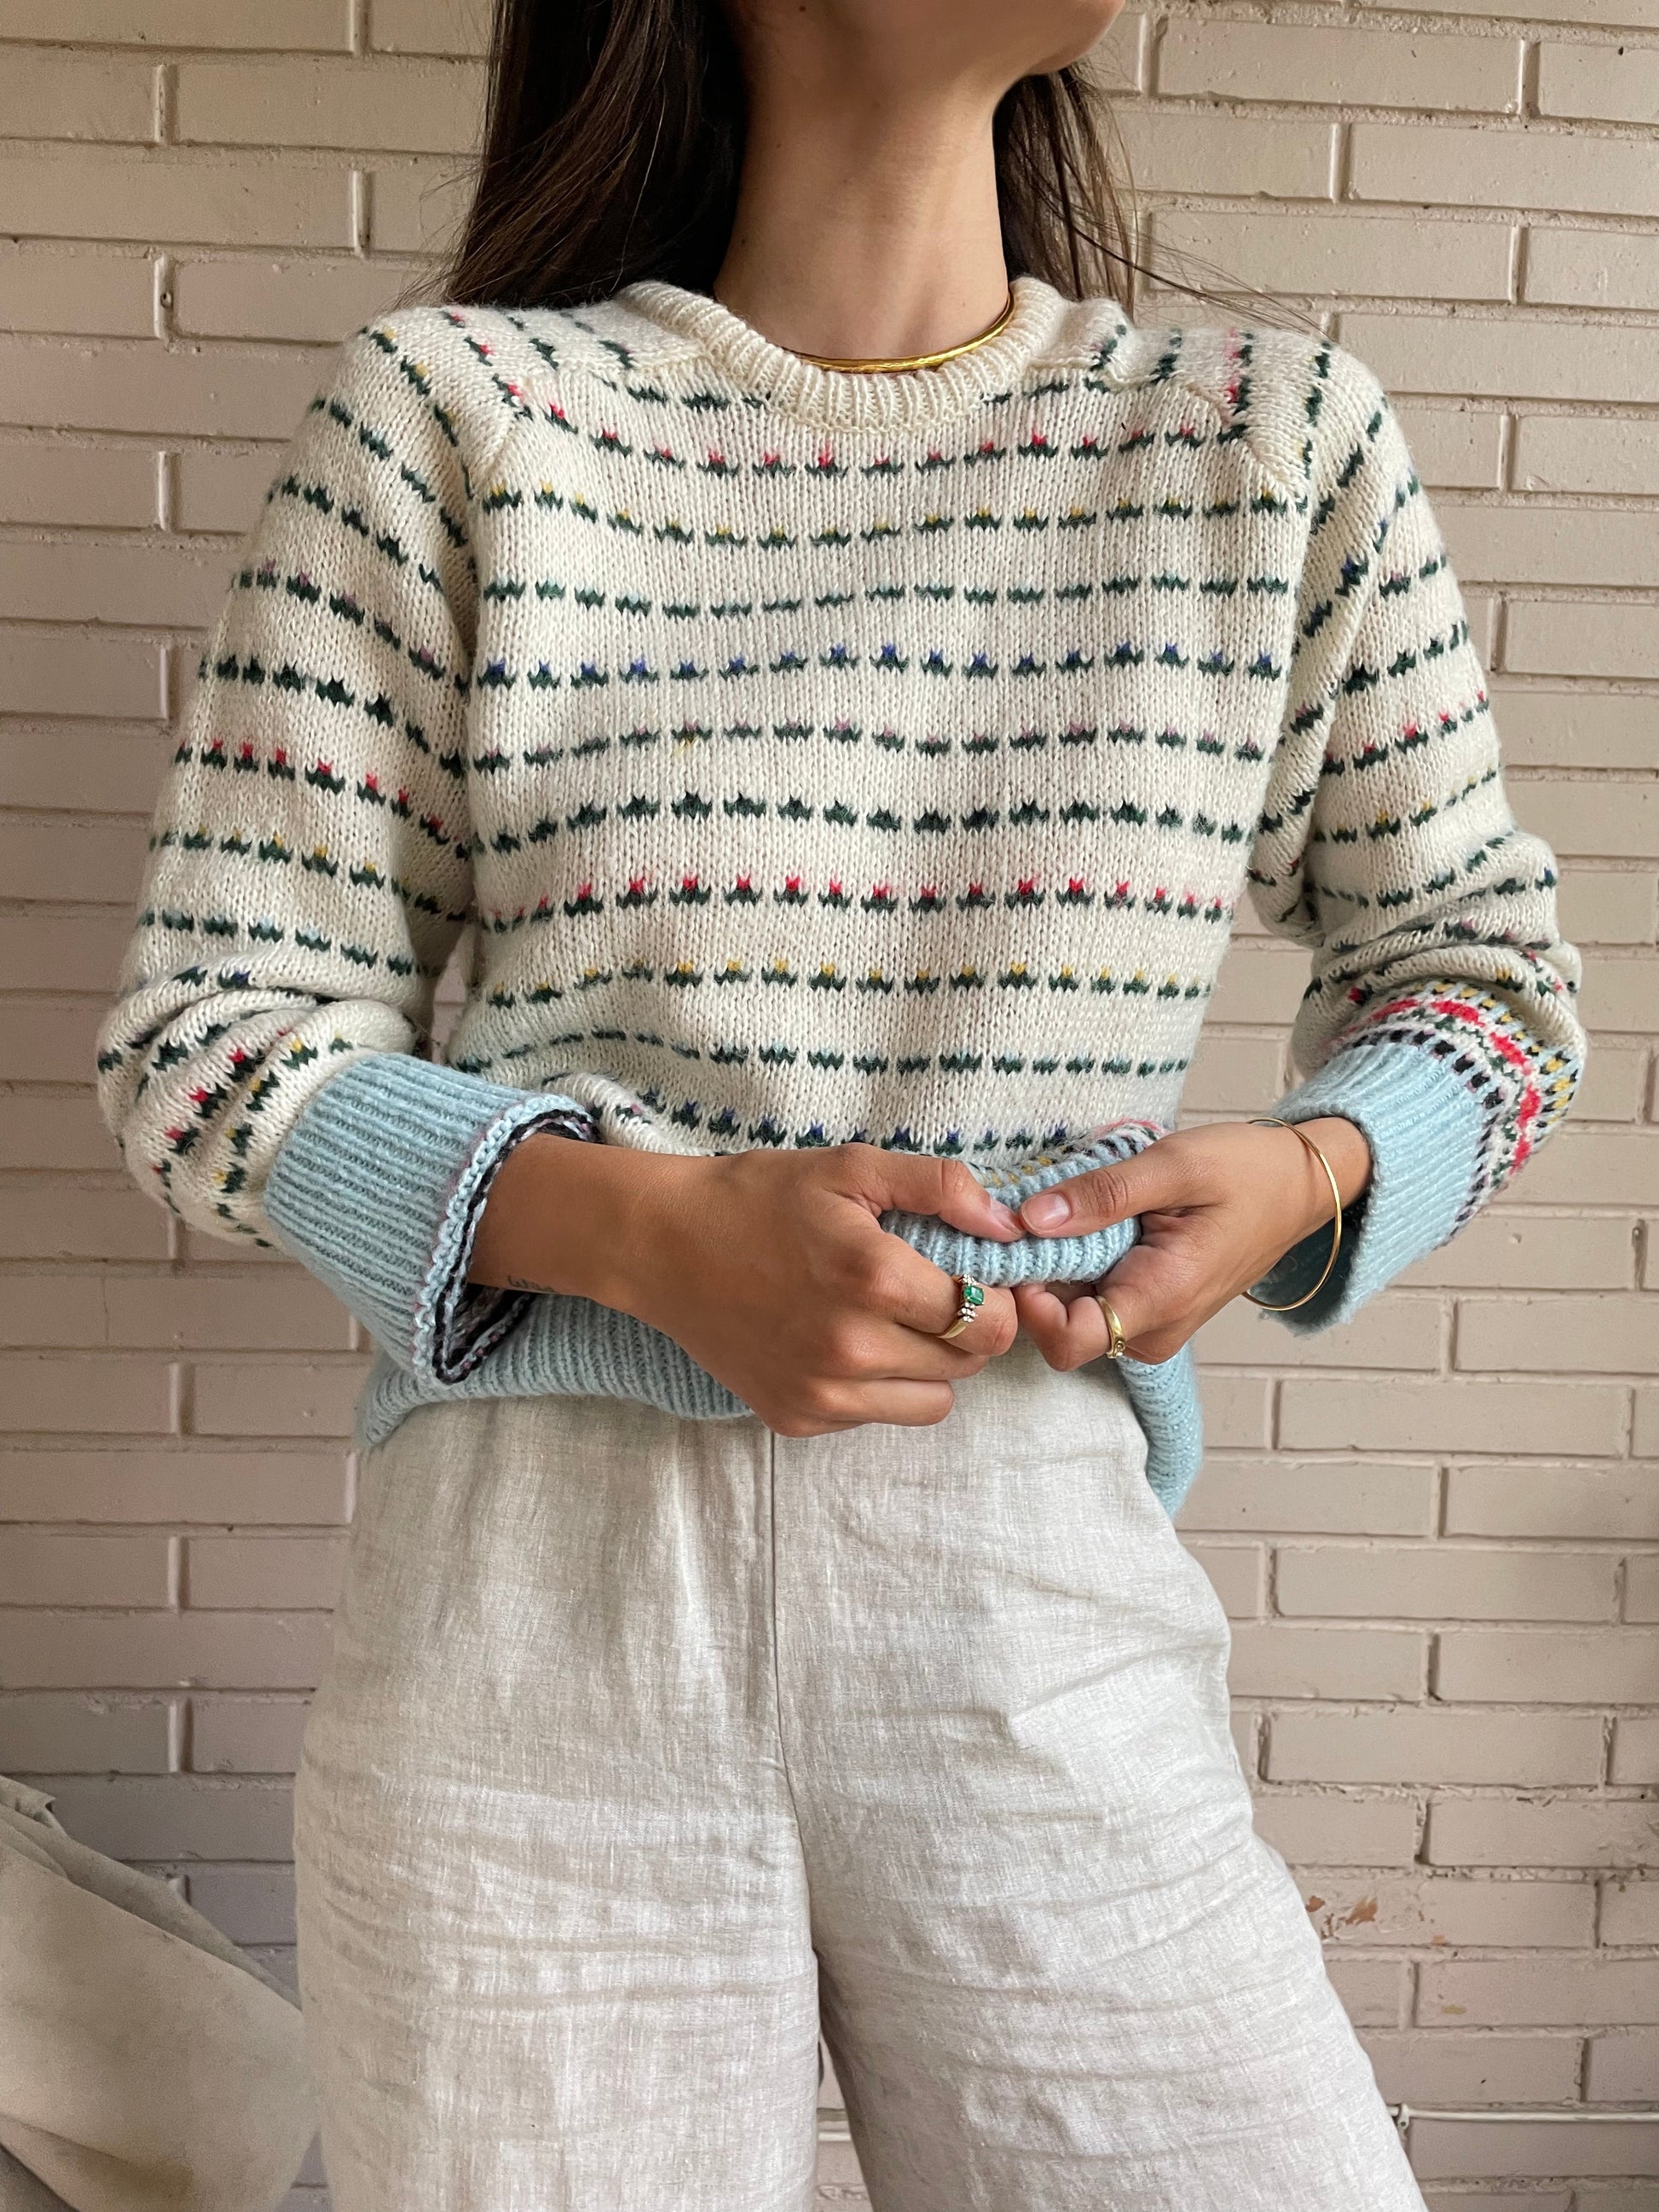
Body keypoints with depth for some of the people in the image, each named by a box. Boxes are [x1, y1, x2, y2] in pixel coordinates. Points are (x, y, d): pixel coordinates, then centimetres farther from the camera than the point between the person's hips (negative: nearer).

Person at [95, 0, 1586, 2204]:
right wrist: (645, 1230, -17)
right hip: (538, 1621, -1)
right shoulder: (447, 411, -1)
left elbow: (1487, 966, 15)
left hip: (1036, 1621, 2)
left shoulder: (1286, 441, 5)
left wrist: (1307, 1166, -7)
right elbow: (207, 1039, 0)